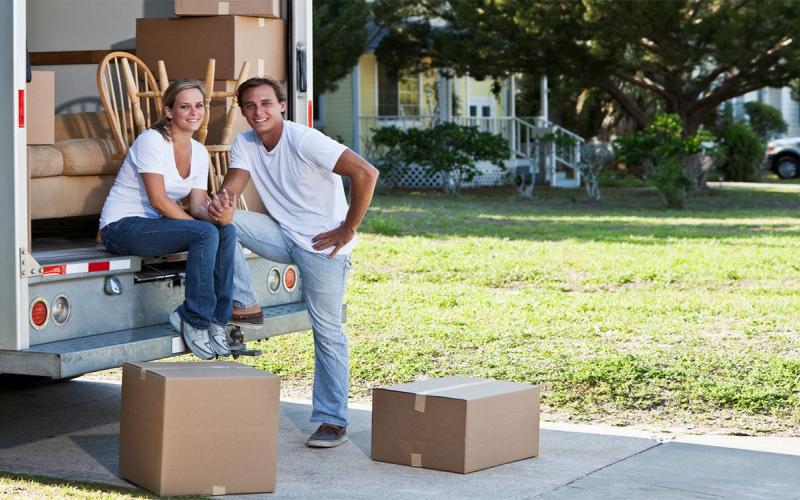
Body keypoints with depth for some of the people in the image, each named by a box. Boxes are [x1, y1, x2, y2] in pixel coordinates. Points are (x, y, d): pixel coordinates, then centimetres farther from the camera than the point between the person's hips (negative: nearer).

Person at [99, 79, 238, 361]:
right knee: (206, 234, -28)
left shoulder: (199, 152, 9)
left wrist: (215, 210, -22)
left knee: (227, 231, -17)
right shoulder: (152, 141, -14)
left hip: (154, 226, 8)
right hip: (122, 227, -8)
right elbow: (158, 200, -20)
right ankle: (194, 321, -20)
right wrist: (197, 225, -23)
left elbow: (197, 205, 1)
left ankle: (216, 319, -12)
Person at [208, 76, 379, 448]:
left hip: (322, 244, -6)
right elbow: (233, 182, -9)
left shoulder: (304, 141, -19)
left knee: (327, 331, -5)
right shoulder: (245, 144, 3)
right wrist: (218, 204, -35)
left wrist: (348, 230, -19)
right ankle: (245, 305, -4)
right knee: (221, 222, -14)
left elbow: (365, 173, -25)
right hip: (282, 235, 6)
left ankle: (333, 421, 2)